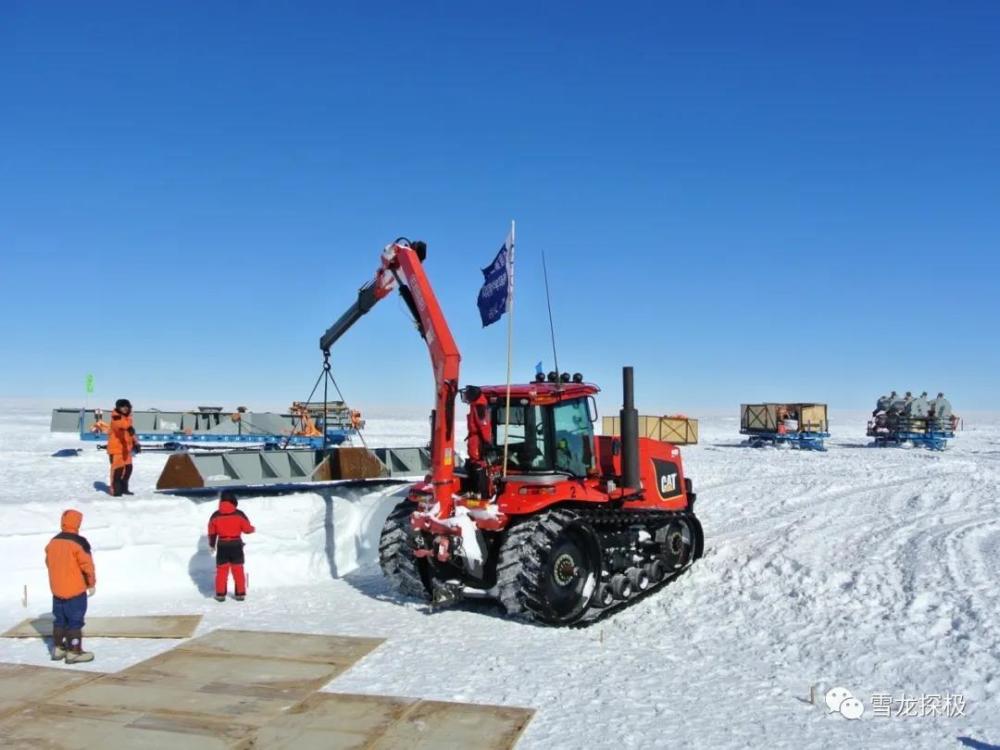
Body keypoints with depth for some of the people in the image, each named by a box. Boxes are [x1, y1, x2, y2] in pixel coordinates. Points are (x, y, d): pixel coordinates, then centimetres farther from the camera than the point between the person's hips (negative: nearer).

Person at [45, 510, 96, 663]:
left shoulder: (53, 542, 6)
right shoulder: (78, 542, -17)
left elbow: (49, 563, 15)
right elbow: (87, 564, -16)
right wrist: (91, 584, -3)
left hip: (57, 589, 7)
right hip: (76, 590, -7)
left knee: (59, 619, 18)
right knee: (75, 621, -1)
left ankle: (58, 648, 25)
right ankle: (74, 652, 2)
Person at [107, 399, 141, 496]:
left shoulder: (128, 417, 13)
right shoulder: (116, 417, -13)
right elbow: (120, 424, -39)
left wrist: (135, 442, 20)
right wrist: (129, 428, -58)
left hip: (126, 447, 8)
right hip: (116, 447, -8)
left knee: (128, 467, 12)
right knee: (117, 468, -11)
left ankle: (123, 488, 24)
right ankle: (114, 489, -1)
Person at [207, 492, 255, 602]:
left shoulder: (215, 515, -3)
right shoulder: (239, 514, -8)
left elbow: (211, 532, 6)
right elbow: (247, 528, -4)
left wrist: (212, 545, 20)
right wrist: (253, 529, 19)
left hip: (222, 545, 1)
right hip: (236, 545, -1)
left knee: (221, 570, 10)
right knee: (238, 570, 8)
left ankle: (220, 594, 10)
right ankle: (240, 594, 10)